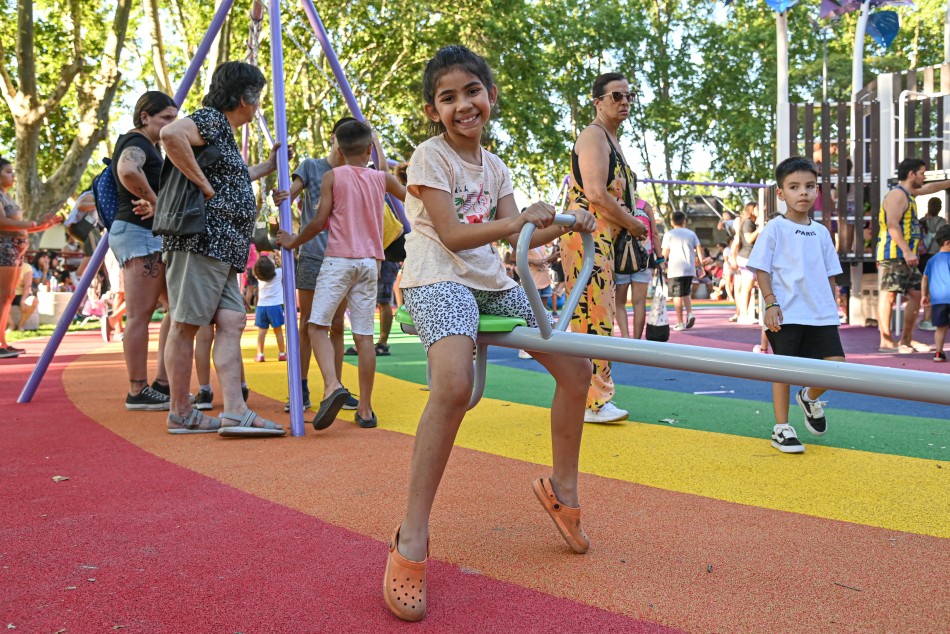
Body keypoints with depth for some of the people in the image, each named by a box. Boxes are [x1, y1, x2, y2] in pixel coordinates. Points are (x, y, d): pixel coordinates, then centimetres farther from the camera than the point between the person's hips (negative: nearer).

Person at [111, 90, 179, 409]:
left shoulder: (150, 147, 21)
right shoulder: (135, 143, -10)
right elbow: (127, 171, -33)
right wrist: (154, 201, -19)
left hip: (153, 236, 10)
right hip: (138, 232, -10)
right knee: (140, 315, -7)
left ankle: (162, 383, 12)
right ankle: (138, 392, -2)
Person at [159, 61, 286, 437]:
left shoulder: (225, 132, 24)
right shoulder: (210, 120, -5)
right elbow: (171, 134, -25)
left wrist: (268, 166, 39)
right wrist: (204, 185, -19)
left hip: (223, 248, 10)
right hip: (201, 239, -10)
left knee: (231, 323, -1)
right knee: (186, 324, -4)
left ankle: (234, 411, -6)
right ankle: (180, 415, 2)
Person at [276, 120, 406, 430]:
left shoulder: (332, 177, 0)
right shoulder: (382, 178, 9)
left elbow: (320, 221, -5)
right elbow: (410, 197, 27)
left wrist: (293, 242, 11)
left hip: (338, 258, -3)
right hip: (369, 262, 3)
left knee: (318, 325, -2)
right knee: (364, 334, 3)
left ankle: (332, 385, -26)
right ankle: (365, 409, 5)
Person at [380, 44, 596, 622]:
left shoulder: (494, 166, 15)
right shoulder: (431, 157, -6)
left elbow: (516, 239, 11)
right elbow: (452, 236, -15)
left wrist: (563, 226, -4)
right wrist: (519, 219, -22)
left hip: (491, 282, 8)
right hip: (439, 280, -8)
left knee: (576, 368, 4)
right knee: (455, 384, -35)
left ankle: (563, 489, 24)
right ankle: (413, 537, -27)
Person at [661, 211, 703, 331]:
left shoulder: (669, 234, 2)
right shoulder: (691, 233, 12)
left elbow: (665, 252, -4)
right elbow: (699, 248, 4)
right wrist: (700, 262, 10)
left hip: (675, 269, -4)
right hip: (689, 269, 4)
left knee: (677, 295, -1)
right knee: (686, 293, 19)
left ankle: (680, 322, -1)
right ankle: (690, 314, -3)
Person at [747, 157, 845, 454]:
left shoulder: (821, 232, 12)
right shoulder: (775, 229, -2)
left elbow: (830, 274, 17)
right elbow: (761, 269, -5)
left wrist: (832, 307, 14)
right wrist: (770, 303, -14)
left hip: (821, 314, 5)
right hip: (786, 314, -4)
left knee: (836, 364, -3)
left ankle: (810, 399, 28)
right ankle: (781, 429, 13)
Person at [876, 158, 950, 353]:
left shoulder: (908, 194, 21)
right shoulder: (897, 195, -10)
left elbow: (929, 188, 42)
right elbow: (893, 225, -21)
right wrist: (906, 251, -27)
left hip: (906, 257, 10)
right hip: (893, 255, -10)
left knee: (916, 294, 9)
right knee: (888, 295, -8)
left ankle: (906, 340, 14)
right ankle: (886, 341, -8)